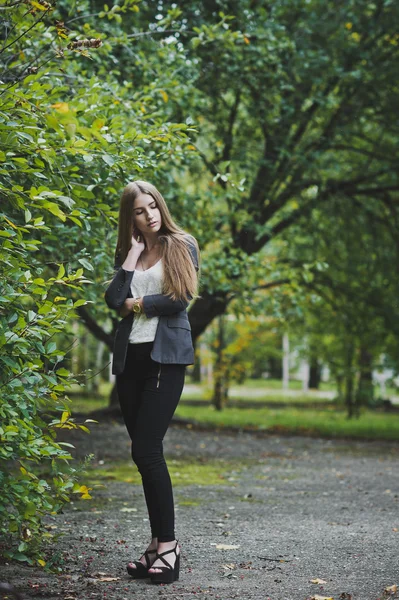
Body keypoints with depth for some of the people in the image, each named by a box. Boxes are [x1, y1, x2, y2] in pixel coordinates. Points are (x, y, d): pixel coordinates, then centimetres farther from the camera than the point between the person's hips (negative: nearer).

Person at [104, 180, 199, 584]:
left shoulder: (182, 246, 3)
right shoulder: (127, 253, 15)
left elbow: (181, 298, -9)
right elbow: (113, 299, -1)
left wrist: (136, 302, 0)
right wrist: (133, 253, -2)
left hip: (166, 355, -5)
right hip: (130, 356, 5)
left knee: (146, 449, -15)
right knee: (145, 452, 5)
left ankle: (167, 544, -10)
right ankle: (159, 542, 12)